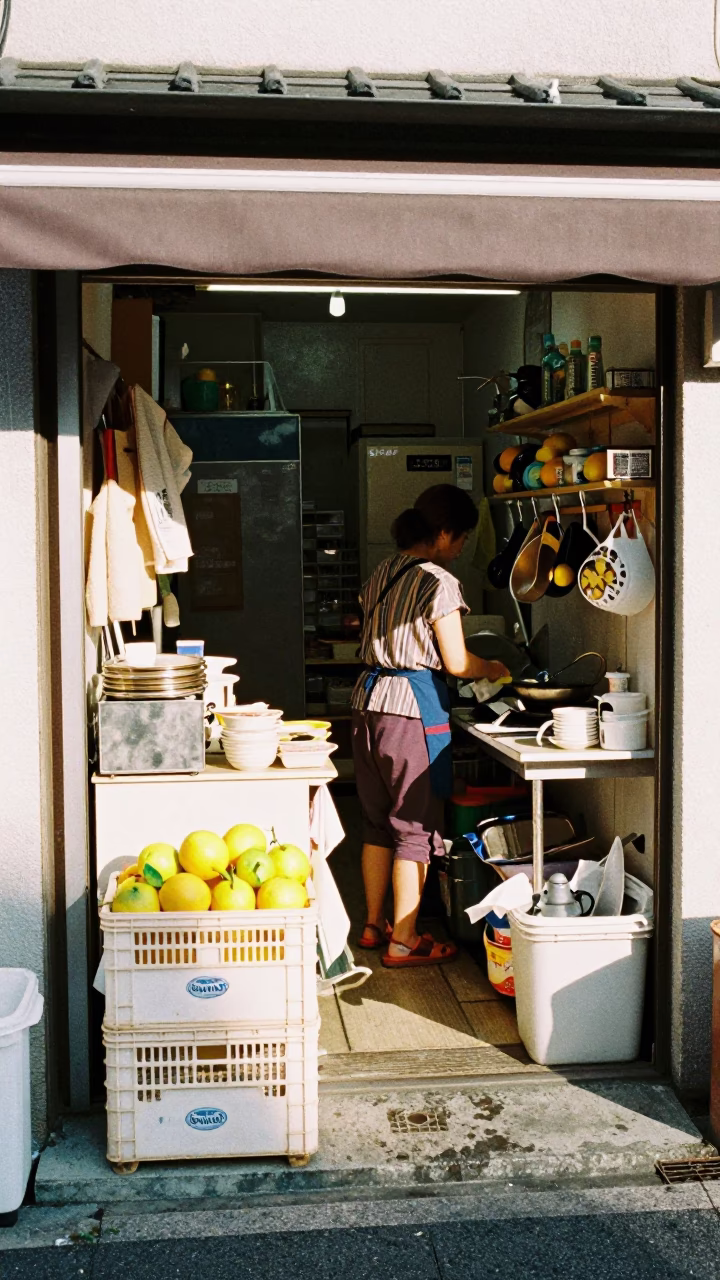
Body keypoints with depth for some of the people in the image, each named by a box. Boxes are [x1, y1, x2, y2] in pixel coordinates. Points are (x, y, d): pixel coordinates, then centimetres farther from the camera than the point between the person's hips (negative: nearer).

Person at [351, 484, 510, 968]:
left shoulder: (381, 574, 13)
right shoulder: (439, 582, -11)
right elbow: (456, 662, -11)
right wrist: (493, 669, 10)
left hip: (370, 700, 8)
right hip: (414, 709, -8)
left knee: (378, 822, 16)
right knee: (416, 828, 2)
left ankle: (374, 926, 26)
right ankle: (404, 942, 8)